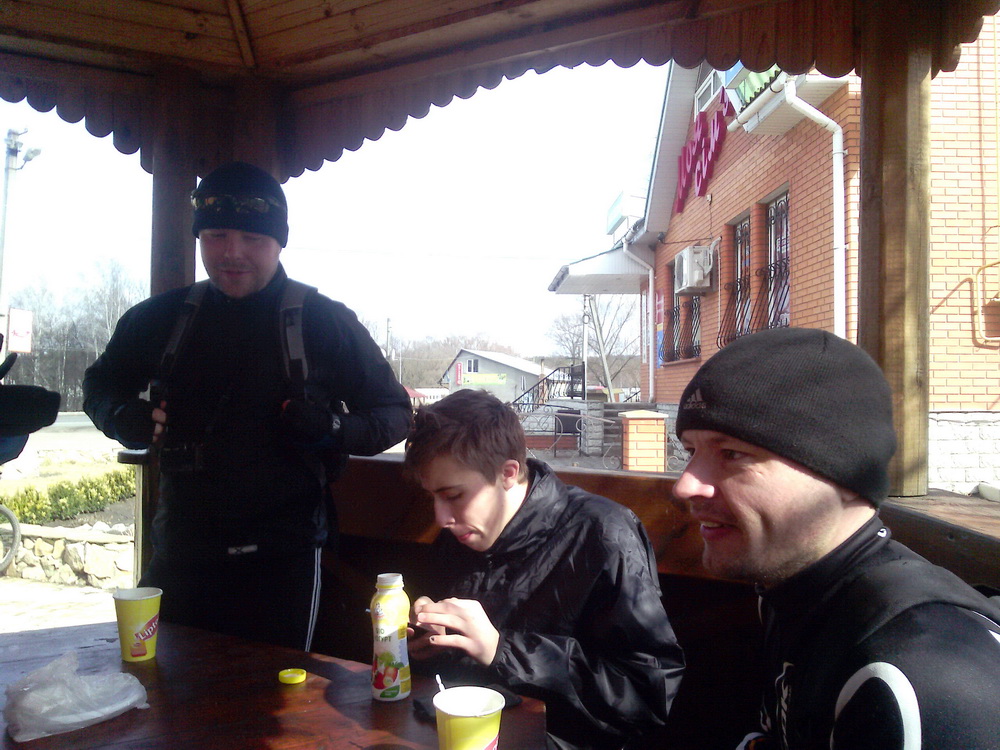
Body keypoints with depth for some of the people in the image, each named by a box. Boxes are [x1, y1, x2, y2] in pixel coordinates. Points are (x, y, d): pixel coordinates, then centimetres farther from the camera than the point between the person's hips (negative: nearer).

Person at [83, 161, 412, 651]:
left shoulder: (326, 322, -3)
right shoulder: (161, 318, 6)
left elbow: (395, 415, 2)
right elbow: (100, 385, 23)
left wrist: (334, 429, -18)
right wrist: (128, 418, 0)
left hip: (282, 557, -3)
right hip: (180, 552, 4)